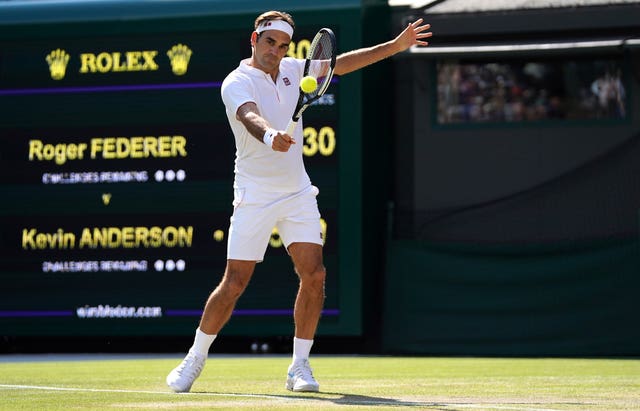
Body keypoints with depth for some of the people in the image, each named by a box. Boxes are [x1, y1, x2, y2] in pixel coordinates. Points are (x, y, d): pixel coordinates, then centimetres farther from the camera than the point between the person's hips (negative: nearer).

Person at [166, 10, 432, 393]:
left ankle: (300, 366, 2)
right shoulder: (237, 83, -13)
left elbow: (342, 62, 12)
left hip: (298, 192, 6)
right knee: (234, 284, -6)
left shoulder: (292, 70, 7)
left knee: (314, 275, -7)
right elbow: (250, 117, -34)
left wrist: (396, 45, 6)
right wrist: (270, 136, -56)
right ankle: (195, 358, 11)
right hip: (254, 196, -5)